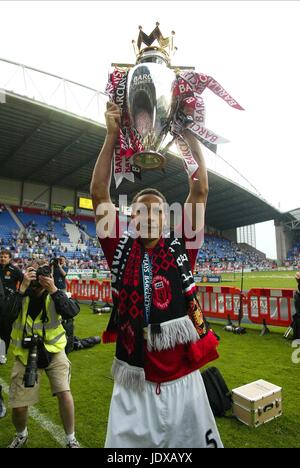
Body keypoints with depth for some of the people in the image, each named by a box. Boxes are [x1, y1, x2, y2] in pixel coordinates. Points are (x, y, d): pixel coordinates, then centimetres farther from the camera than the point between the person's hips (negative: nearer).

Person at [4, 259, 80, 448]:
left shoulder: (54, 295, -9)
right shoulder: (20, 294, -9)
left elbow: (72, 311, -27)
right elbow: (8, 315, -28)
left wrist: (53, 289, -34)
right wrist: (22, 288, -33)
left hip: (53, 351, -1)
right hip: (26, 354, 1)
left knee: (64, 392, -13)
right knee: (18, 405, 6)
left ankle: (71, 439, 14)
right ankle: (21, 435, 43)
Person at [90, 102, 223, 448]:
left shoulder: (181, 246, -1)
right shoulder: (120, 249, -1)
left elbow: (200, 191, -3)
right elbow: (99, 194, -5)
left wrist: (190, 135, -1)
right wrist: (112, 136, -6)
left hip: (182, 381, 1)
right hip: (132, 384, 0)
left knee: (194, 442, 16)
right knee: (125, 445, 16)